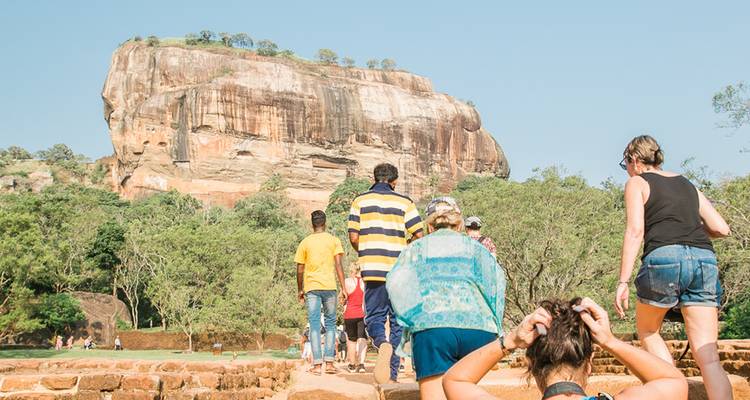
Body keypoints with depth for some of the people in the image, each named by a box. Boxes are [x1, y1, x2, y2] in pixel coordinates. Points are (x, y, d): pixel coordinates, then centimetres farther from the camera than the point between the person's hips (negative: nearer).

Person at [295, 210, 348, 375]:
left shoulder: (305, 243, 6)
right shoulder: (333, 240, 4)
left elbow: (300, 270, 7)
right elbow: (338, 265, -3)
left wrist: (300, 290, 19)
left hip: (311, 287, 0)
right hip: (329, 287, 0)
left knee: (314, 324, 1)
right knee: (330, 323, 10)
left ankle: (317, 364, -5)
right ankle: (329, 362, 2)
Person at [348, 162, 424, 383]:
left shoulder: (360, 200, 6)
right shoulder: (404, 202, 5)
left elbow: (353, 237, 0)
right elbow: (419, 236, 0)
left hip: (373, 270, 0)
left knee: (374, 317, 10)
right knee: (398, 321, 10)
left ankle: (383, 343, -23)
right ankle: (392, 373, 9)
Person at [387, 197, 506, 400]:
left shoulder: (416, 248, 21)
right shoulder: (474, 246, 23)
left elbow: (396, 284, 5)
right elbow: (497, 279, 7)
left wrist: (411, 320, 9)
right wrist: (494, 324, 11)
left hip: (432, 326, -1)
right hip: (478, 326, 2)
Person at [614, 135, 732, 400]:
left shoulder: (637, 183, 11)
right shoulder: (686, 184, 26)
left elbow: (635, 231, -4)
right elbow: (722, 229, 20)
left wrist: (623, 281, -8)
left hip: (664, 258, -4)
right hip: (705, 259, 4)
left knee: (646, 329, 21)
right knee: (708, 356, 0)